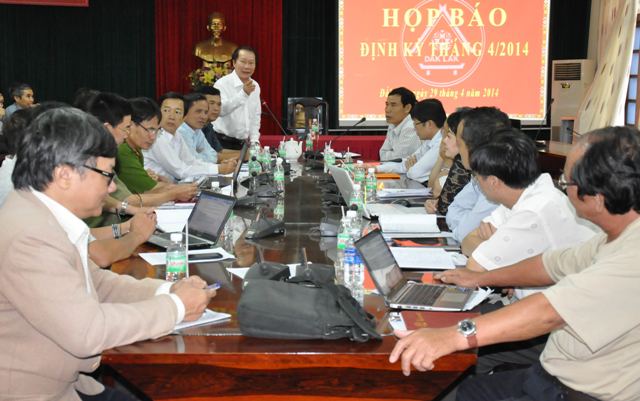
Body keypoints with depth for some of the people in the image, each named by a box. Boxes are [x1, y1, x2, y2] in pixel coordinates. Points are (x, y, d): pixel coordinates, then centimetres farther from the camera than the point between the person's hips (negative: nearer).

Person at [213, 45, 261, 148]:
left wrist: (254, 140, 7)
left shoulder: (255, 86, 9)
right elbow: (220, 110, -30)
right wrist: (243, 94, -39)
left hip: (243, 144, 6)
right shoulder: (222, 84, -12)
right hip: (222, 143, -6)